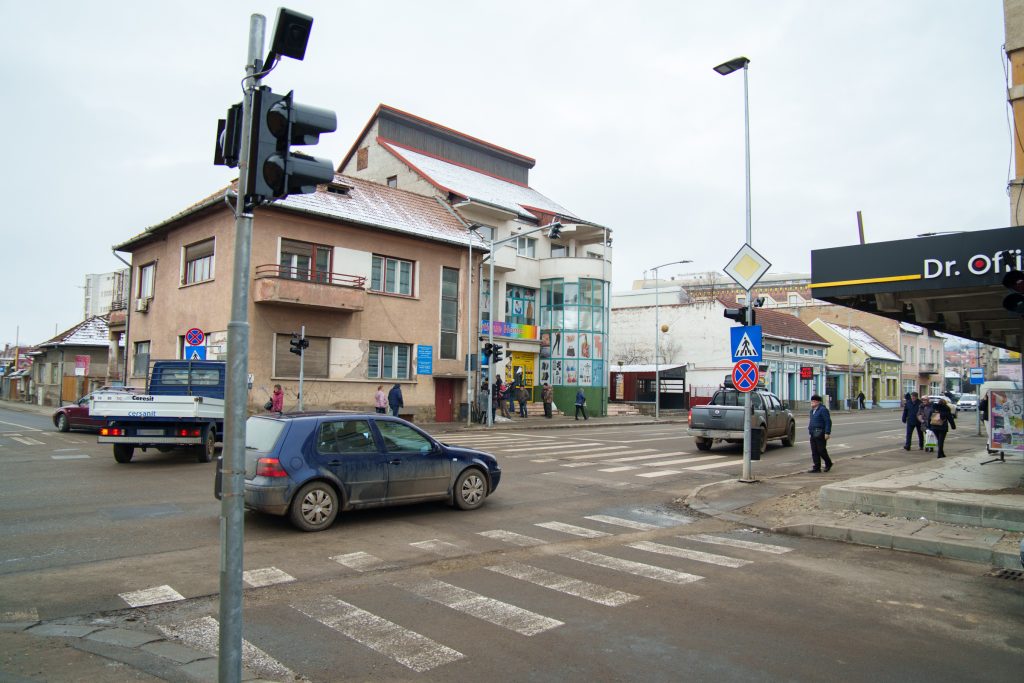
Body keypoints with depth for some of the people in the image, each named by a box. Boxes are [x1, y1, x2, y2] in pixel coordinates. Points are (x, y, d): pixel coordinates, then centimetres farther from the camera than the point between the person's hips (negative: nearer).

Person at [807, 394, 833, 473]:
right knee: (814, 452, 7)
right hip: (813, 434, 9)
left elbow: (828, 422, -15)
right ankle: (816, 468, 10)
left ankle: (828, 463, 21)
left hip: (820, 434, -9)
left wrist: (827, 433, -20)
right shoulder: (812, 411, 17)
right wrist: (809, 428, 21)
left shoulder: (823, 410, -11)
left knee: (821, 450, -2)